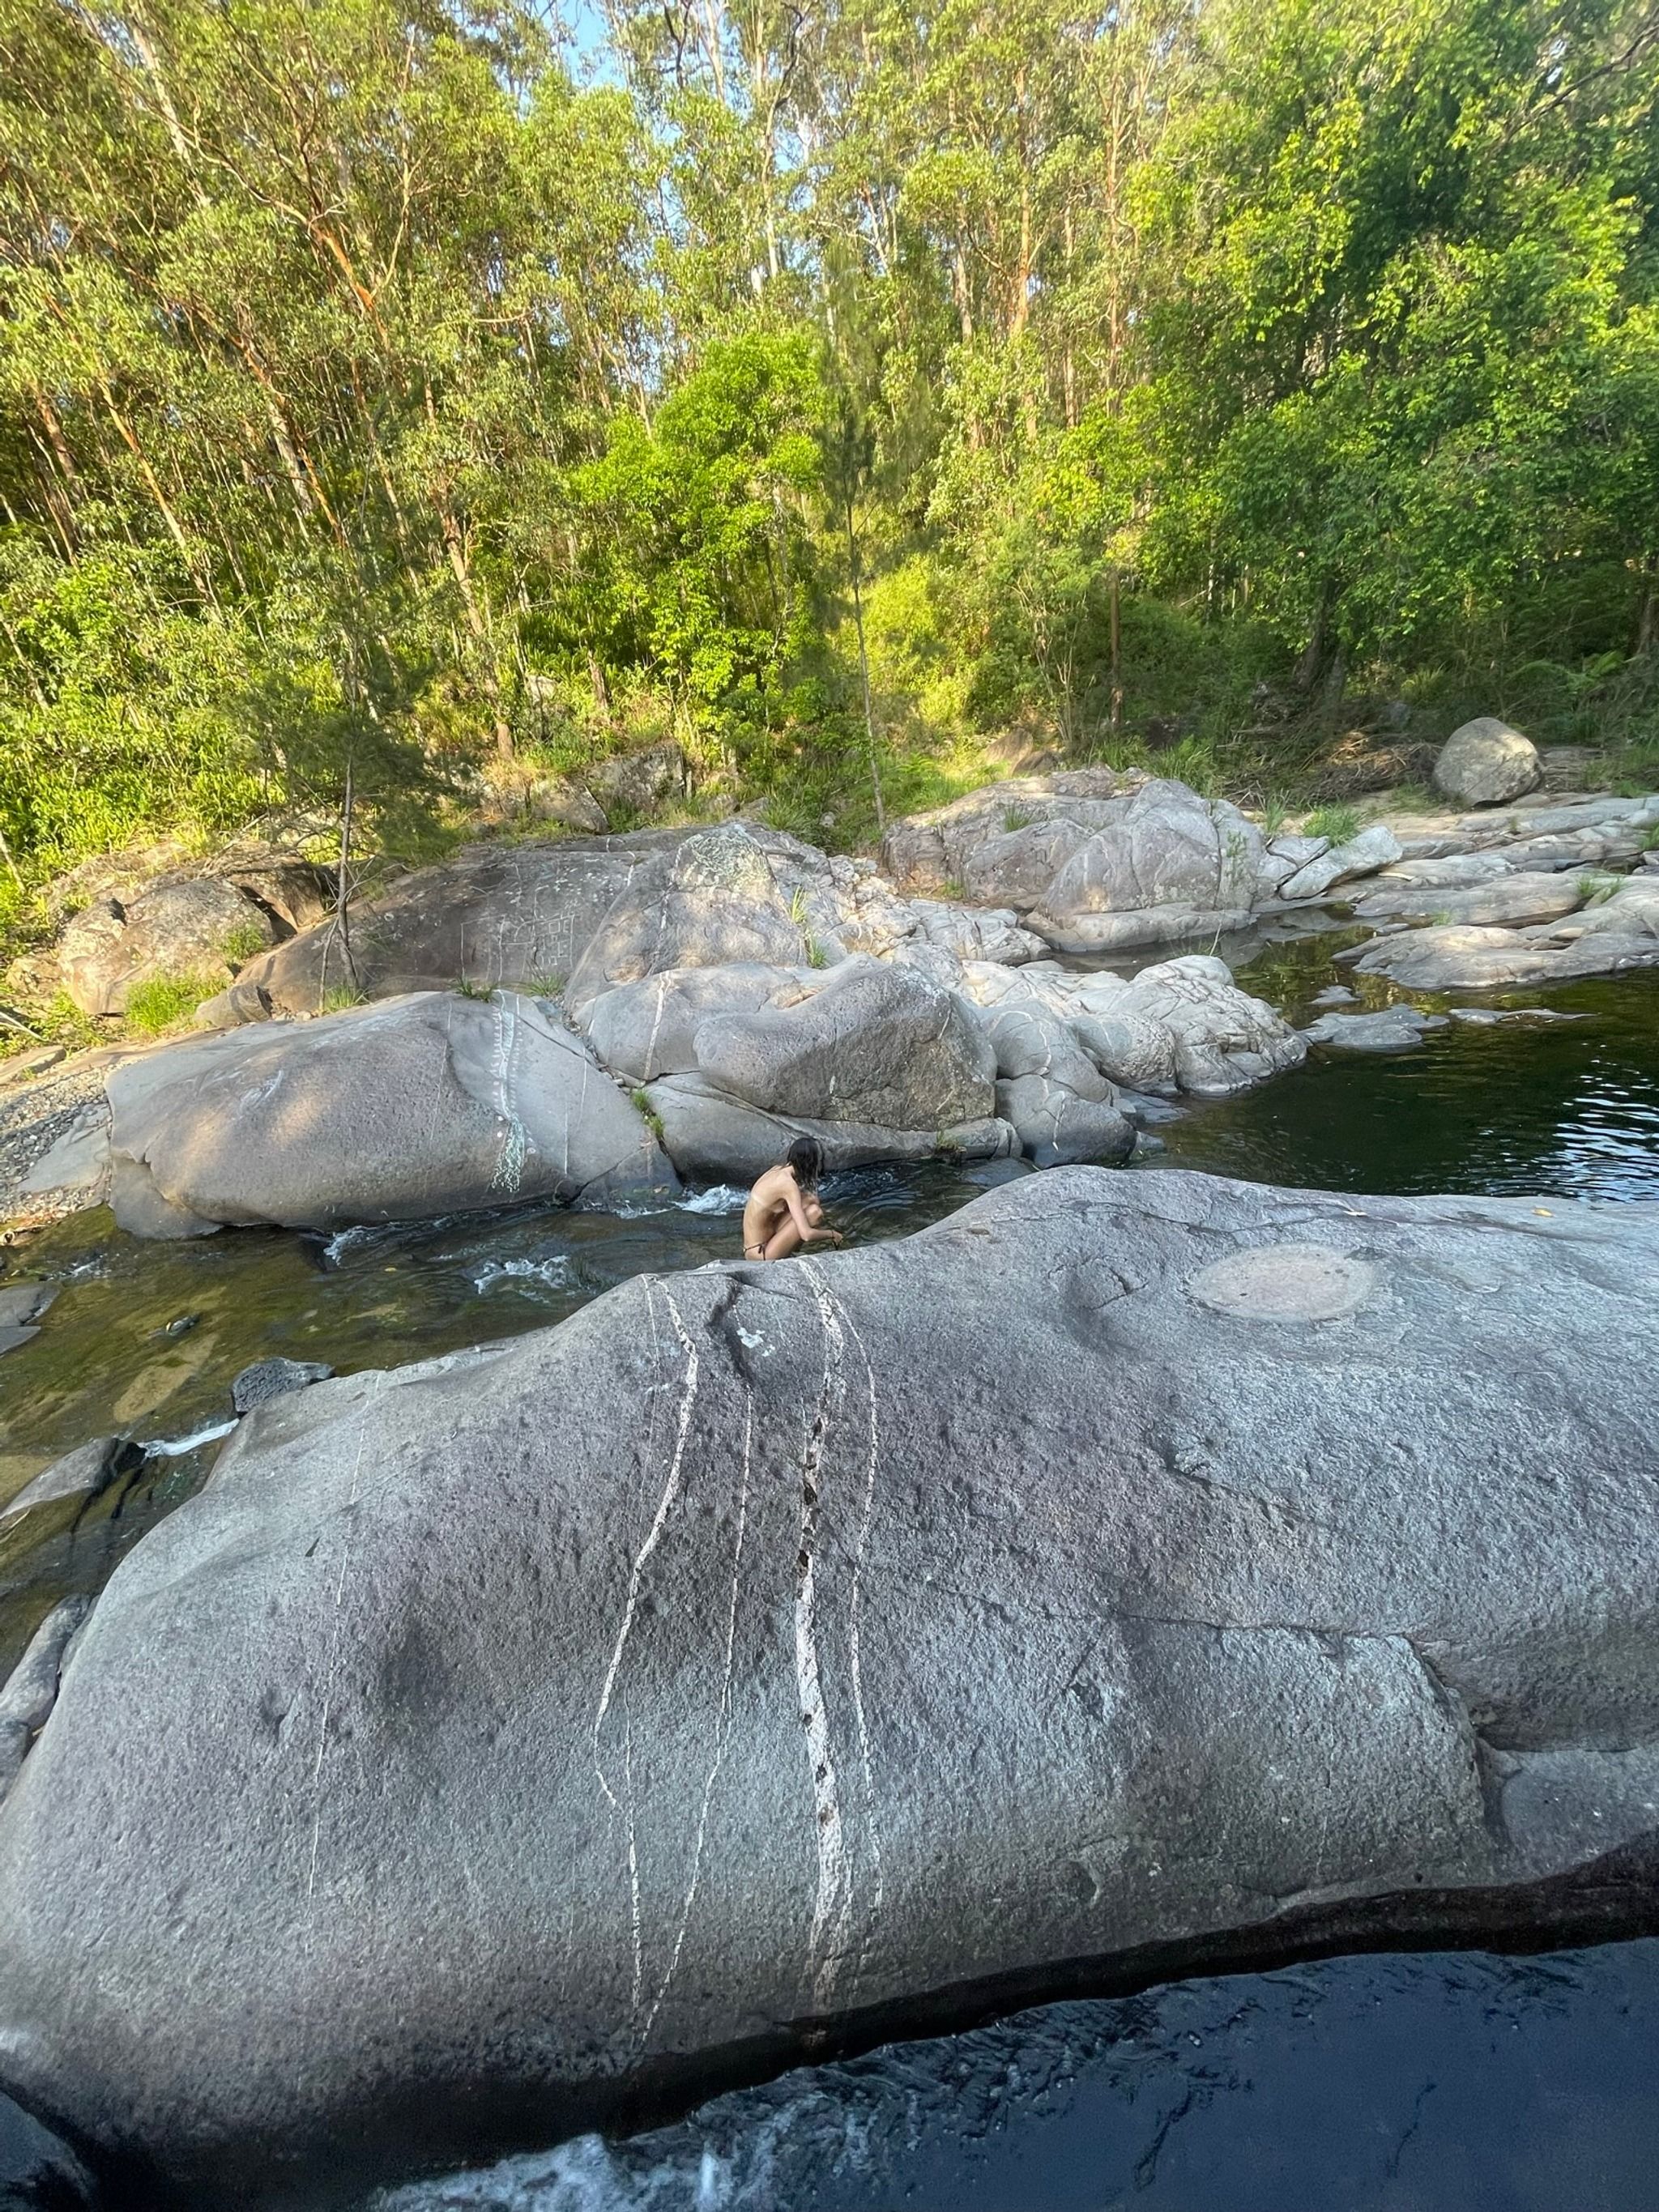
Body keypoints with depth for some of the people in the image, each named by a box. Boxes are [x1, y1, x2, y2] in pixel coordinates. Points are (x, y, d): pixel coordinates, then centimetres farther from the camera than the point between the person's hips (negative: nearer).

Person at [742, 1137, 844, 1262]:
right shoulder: (788, 1184, -21)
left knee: (809, 1200, 6)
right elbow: (807, 1235, -26)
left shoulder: (778, 1170, 4)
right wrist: (831, 1234, -7)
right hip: (760, 1255, -9)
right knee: (814, 1212, -17)